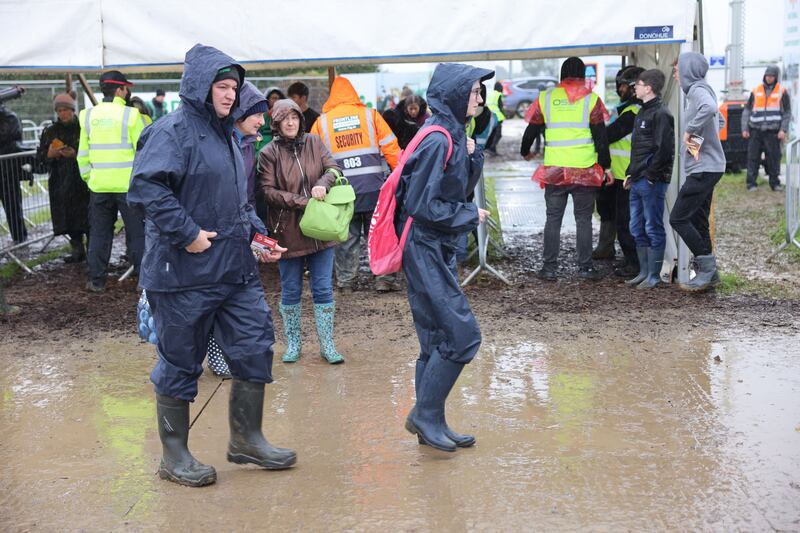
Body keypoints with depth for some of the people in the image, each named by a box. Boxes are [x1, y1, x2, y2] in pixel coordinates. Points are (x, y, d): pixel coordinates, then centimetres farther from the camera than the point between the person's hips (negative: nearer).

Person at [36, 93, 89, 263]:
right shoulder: (50, 132, 11)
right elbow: (39, 157, 12)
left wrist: (76, 155, -18)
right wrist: (49, 155, -8)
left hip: (83, 180, -4)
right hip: (60, 182, 4)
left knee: (87, 217, -5)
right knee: (69, 219, 5)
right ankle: (77, 250, 14)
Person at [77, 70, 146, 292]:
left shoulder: (88, 116, 4)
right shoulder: (131, 115, -10)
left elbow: (83, 154, 8)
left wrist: (87, 177, 18)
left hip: (98, 185, 4)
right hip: (129, 184, -4)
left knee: (99, 233, 13)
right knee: (137, 233, 5)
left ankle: (96, 280, 15)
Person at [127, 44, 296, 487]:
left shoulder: (225, 134, 16)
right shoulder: (173, 131, -12)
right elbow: (146, 187, -24)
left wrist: (257, 234, 13)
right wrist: (187, 234, -24)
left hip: (235, 268, 9)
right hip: (185, 272, -9)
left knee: (255, 346, 9)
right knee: (180, 363, 3)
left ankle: (246, 438, 24)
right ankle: (174, 456, 17)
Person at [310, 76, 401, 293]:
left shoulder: (321, 122, 6)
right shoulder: (370, 114, 4)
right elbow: (391, 148, 0)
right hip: (373, 186, -1)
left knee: (346, 237, 11)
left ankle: (345, 281, 14)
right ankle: (384, 279, 8)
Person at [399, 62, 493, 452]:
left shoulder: (454, 135, 11)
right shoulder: (437, 141, -18)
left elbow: (460, 188, 16)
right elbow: (423, 205, -20)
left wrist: (471, 156, 0)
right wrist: (471, 216, -9)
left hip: (437, 250, 10)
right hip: (425, 249, -10)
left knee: (437, 340, 12)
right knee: (462, 335, -9)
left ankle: (429, 424, 19)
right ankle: (425, 414, 1)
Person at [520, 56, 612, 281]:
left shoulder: (545, 98, 3)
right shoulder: (591, 99, -2)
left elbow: (531, 130, 11)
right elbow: (601, 137, -3)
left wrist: (525, 152, 30)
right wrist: (606, 166, 7)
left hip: (554, 170, 1)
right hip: (585, 170, -1)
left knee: (553, 218, 8)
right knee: (584, 219, 6)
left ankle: (550, 267, 8)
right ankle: (586, 267, 7)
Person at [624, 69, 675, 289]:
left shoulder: (661, 114, -13)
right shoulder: (643, 112, 18)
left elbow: (665, 149, -20)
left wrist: (651, 176, -16)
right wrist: (630, 173, 16)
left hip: (652, 182, -10)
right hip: (637, 181, 10)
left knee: (653, 229, -2)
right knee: (637, 229, 13)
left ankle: (654, 276, 4)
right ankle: (644, 272, 21)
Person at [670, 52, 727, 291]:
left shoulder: (698, 89, -13)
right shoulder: (702, 90, 17)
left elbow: (709, 108, -36)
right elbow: (716, 116, 30)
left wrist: (690, 131, -24)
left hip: (703, 168, -10)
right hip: (706, 167, 10)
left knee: (678, 218, -10)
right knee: (697, 221, 13)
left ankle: (706, 263, -4)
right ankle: (708, 273, 17)